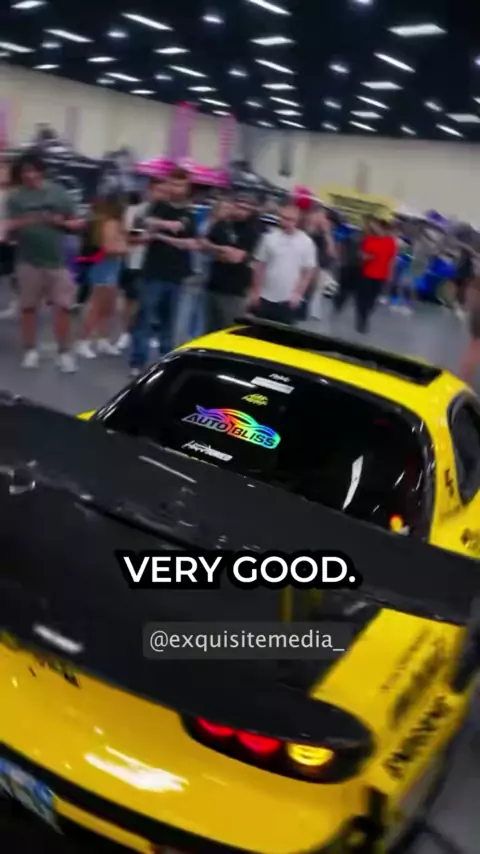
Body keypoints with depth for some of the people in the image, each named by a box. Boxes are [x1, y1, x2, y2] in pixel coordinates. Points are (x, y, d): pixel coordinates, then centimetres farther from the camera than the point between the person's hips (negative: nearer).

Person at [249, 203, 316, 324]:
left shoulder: (306, 242, -4)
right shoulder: (269, 237, -2)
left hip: (289, 300, -1)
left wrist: (298, 293, -7)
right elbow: (260, 266, 4)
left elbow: (309, 271, 0)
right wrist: (255, 291, 2)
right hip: (265, 298, 1)